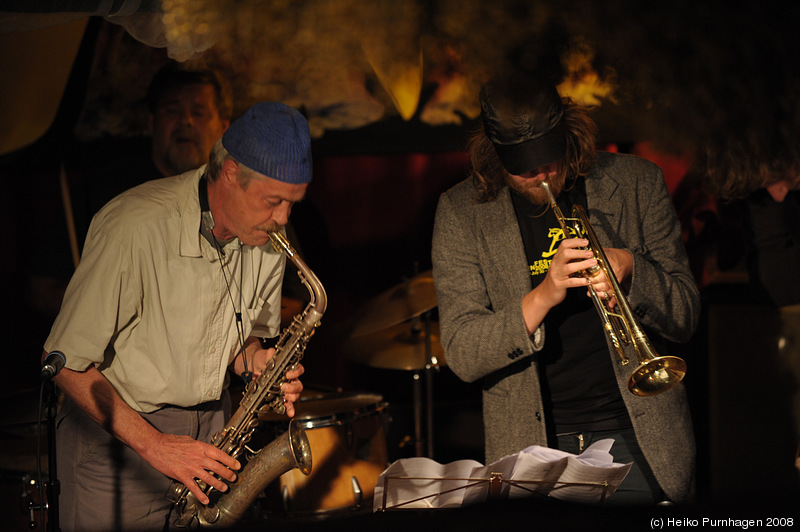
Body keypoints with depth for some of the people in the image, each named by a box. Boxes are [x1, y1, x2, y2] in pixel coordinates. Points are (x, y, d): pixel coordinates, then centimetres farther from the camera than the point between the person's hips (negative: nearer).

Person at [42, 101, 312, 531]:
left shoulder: (266, 236, -4)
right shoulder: (136, 228, -25)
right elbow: (64, 362, -21)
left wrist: (255, 360, -10)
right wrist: (153, 445, -23)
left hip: (210, 430, 5)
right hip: (116, 431, -5)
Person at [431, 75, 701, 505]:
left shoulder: (635, 183, 1)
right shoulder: (461, 212, -2)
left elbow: (685, 318, 3)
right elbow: (462, 357, -8)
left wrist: (631, 269, -17)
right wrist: (541, 298, -23)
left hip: (638, 439, 1)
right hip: (532, 449, 0)